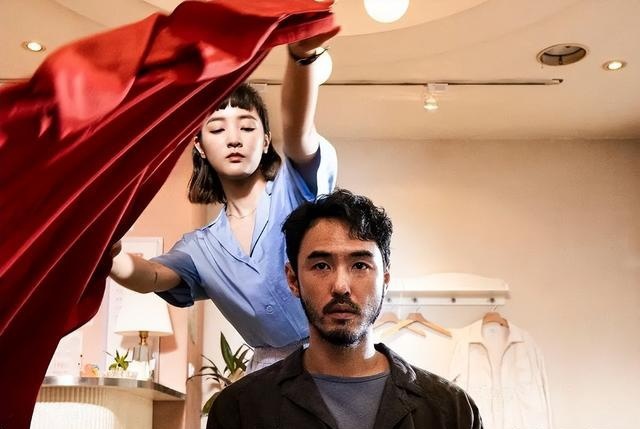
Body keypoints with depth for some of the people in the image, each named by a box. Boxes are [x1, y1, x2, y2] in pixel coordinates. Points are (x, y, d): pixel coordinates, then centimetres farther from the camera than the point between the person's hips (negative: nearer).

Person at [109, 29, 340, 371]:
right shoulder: (200, 247, 7)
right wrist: (110, 258, -35)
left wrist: (302, 56, -43)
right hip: (271, 370, 3)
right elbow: (151, 276, -11)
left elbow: (298, 128, -23)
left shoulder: (297, 187, -3)